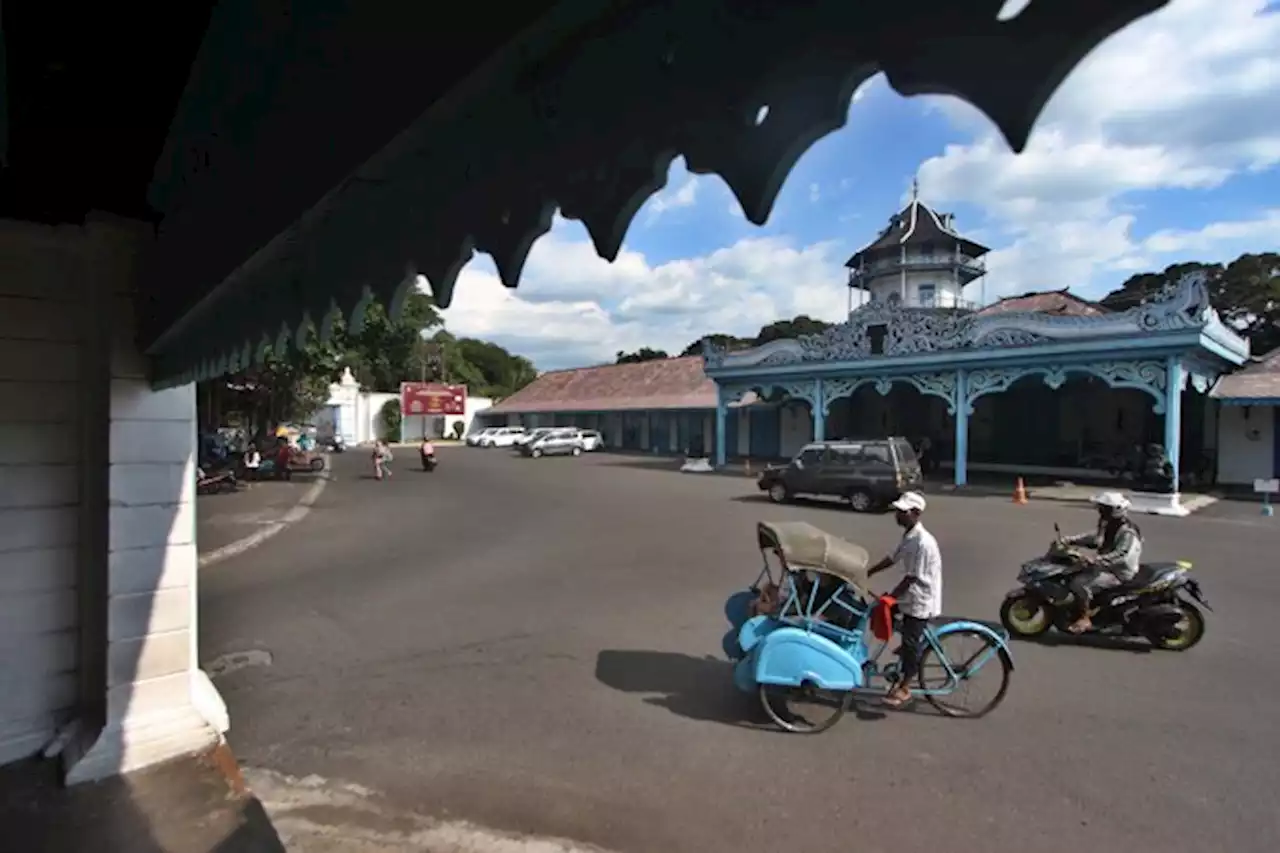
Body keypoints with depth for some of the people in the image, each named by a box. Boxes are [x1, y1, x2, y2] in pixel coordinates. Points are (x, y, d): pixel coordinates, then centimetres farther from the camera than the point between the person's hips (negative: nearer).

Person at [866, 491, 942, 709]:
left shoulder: (923, 542, -28)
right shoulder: (909, 536, 2)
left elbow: (911, 578, -25)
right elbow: (893, 559, 14)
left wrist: (890, 597, -17)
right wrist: (866, 573, 15)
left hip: (921, 601, -8)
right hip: (912, 597, 8)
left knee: (911, 643, 2)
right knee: (909, 639, 21)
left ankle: (904, 688, 14)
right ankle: (905, 673, 40)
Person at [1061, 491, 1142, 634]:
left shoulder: (1127, 532, -22)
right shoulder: (1110, 526, 9)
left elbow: (1121, 555, -34)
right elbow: (1094, 538, 17)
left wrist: (1096, 560, -45)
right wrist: (1071, 540, 4)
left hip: (1119, 573, -10)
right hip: (1107, 566, 11)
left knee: (1079, 583, -25)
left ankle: (1084, 619, -15)